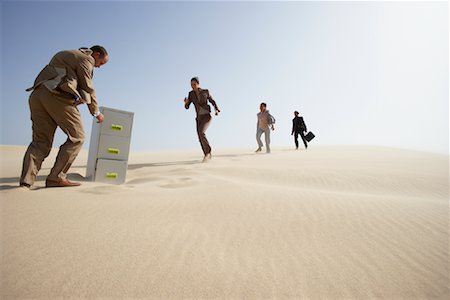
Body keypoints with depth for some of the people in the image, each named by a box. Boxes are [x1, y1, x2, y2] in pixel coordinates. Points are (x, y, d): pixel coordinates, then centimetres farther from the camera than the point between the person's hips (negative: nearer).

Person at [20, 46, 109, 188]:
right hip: (57, 96, -9)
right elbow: (88, 88, 3)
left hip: (37, 94, 9)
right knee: (76, 138, -1)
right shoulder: (85, 58, 6)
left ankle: (26, 180, -7)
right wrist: (96, 112, 11)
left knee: (40, 141, 6)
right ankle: (56, 177, -6)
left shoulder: (65, 54, 34)